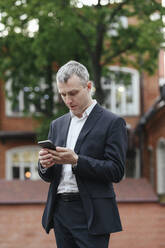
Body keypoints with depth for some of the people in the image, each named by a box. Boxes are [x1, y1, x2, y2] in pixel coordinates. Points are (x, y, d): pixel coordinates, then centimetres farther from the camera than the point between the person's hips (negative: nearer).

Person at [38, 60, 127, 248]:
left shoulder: (112, 123, -3)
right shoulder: (57, 125, 16)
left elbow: (116, 172, -10)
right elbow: (47, 177, 16)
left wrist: (76, 161, -20)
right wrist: (45, 164, -8)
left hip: (91, 216, -6)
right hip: (60, 211, 6)